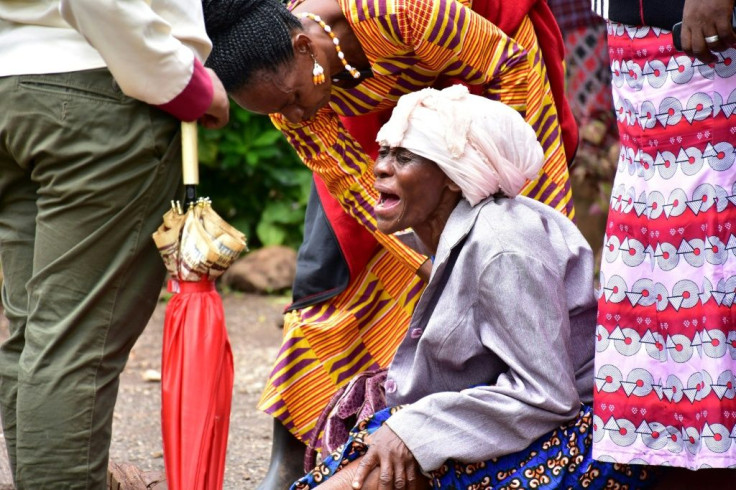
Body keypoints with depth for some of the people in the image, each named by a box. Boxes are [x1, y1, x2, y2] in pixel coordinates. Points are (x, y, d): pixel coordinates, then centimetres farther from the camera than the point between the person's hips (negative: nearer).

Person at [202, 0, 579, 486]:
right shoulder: (281, 81, -24)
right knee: (327, 260, -6)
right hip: (379, 112, 4)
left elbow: (511, 69, -29)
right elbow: (359, 189, -20)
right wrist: (433, 268, -30)